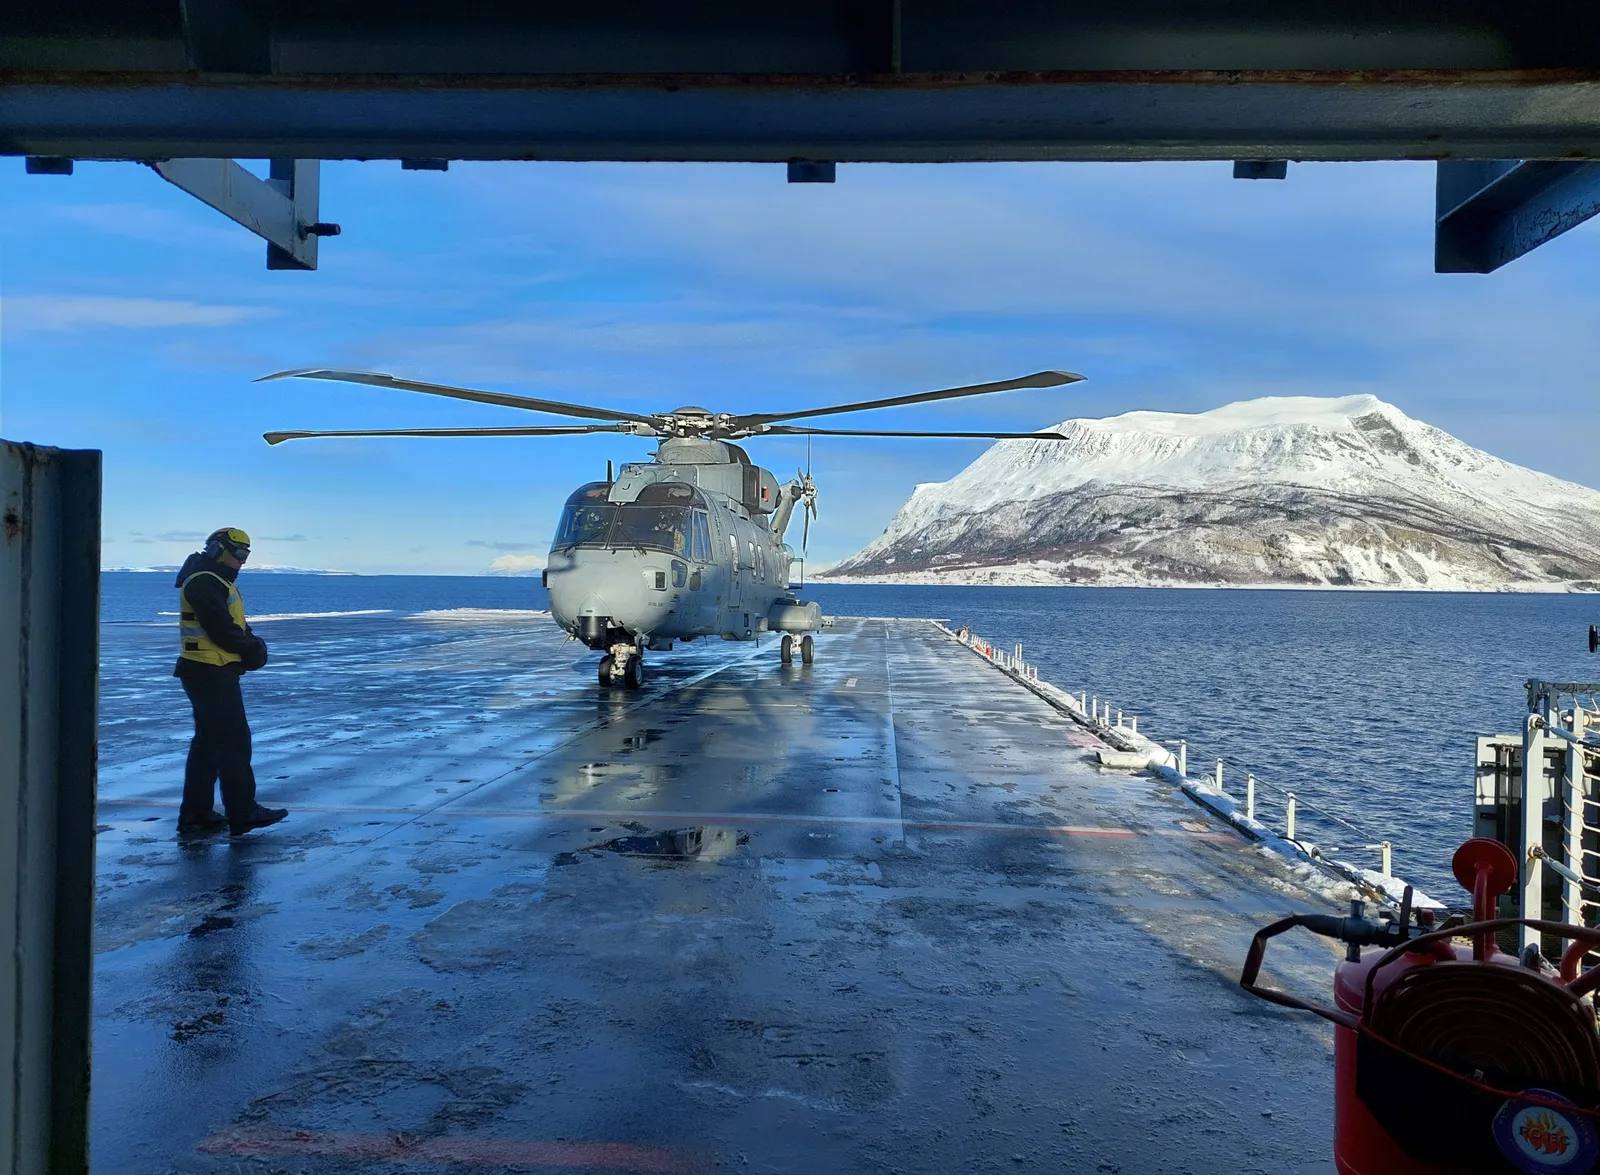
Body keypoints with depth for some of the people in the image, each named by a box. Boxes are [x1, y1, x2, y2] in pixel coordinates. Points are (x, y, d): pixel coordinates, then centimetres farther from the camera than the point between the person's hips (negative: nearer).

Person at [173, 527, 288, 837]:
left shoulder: (216, 582, 21)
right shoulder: (204, 582, -14)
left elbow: (237, 625, 16)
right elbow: (222, 630, -21)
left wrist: (250, 643, -3)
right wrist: (251, 648, -7)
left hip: (210, 672, 11)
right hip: (211, 672, -11)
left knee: (208, 741, 14)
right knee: (234, 740, -8)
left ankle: (195, 813, 19)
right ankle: (242, 813, -4)